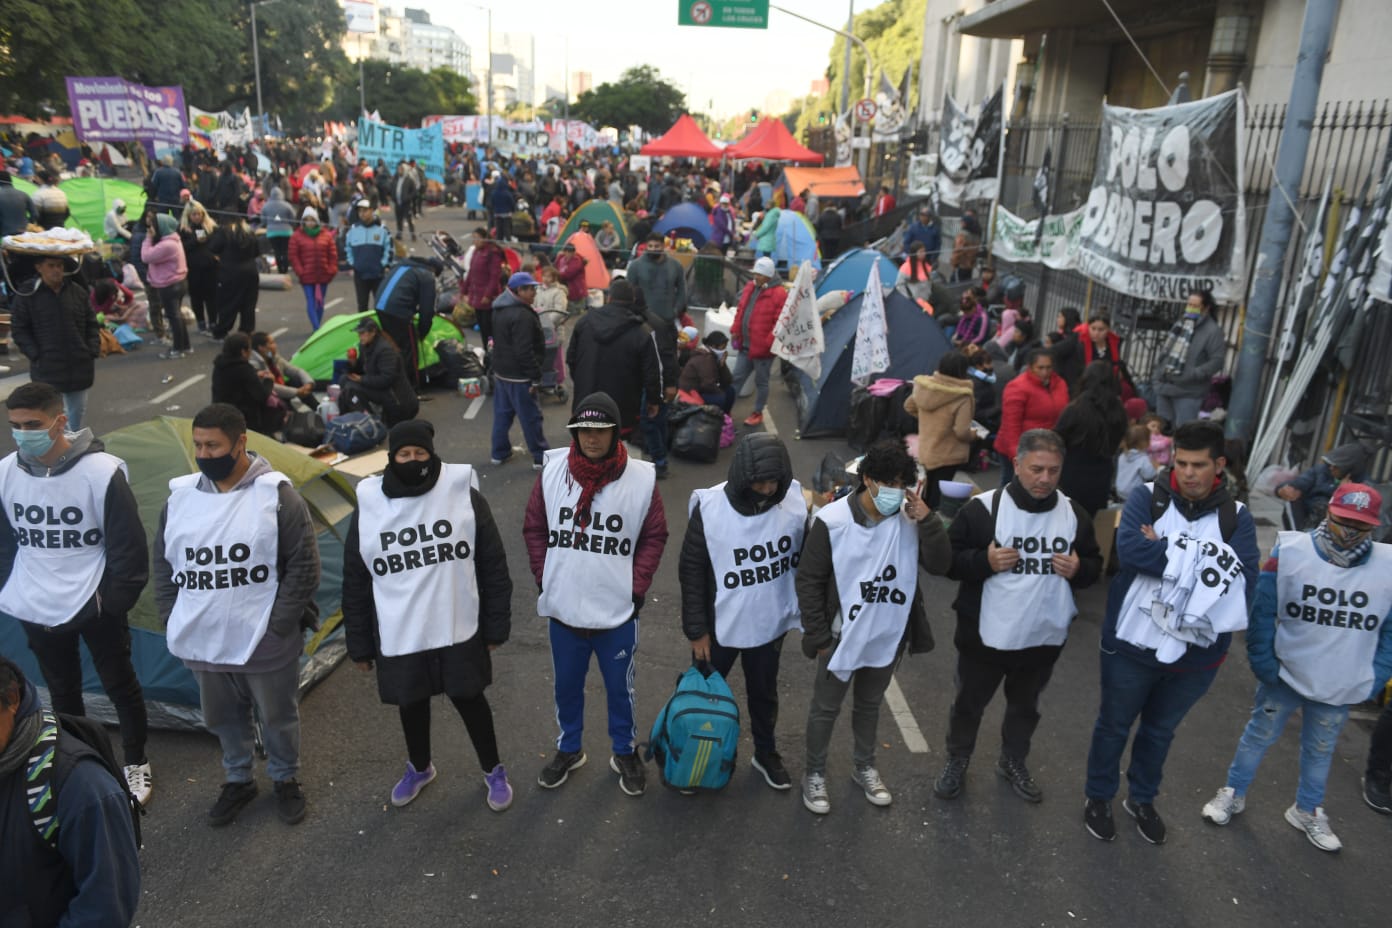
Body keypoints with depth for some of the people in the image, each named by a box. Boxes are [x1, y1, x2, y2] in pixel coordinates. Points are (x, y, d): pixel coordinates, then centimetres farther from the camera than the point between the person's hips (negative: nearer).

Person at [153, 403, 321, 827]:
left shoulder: (276, 494, -14)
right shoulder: (180, 496, 2)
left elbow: (304, 565, -13)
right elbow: (163, 565, 10)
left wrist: (279, 624, -15)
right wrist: (173, 621, 2)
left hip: (266, 644, -4)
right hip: (203, 643, 4)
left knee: (278, 718, 15)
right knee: (223, 718, 22)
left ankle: (285, 779, 39)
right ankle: (238, 780, 45)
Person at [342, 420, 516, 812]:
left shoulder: (464, 495, -9)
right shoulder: (369, 506, -4)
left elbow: (493, 566, -4)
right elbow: (355, 584, 3)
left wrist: (496, 626, -3)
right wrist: (360, 645, 5)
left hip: (459, 631, -2)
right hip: (398, 636, 2)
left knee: (469, 699, 13)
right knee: (411, 703, 20)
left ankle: (493, 770, 37)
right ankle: (419, 767, 48)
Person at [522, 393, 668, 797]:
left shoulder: (641, 478, -12)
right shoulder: (552, 471, -8)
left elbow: (654, 536, -2)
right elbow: (534, 529, 3)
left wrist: (636, 589, -6)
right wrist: (544, 580, -2)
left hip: (617, 611, -1)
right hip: (563, 608, 2)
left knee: (620, 687, 16)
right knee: (567, 685, 21)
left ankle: (625, 752, 39)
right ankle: (569, 749, 44)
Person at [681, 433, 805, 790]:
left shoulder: (795, 501, -16)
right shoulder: (710, 507, -22)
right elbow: (692, 571, -12)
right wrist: (696, 629, -9)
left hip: (770, 624, 2)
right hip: (719, 624, -2)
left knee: (764, 693, 23)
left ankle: (766, 753, 46)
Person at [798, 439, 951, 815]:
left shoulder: (910, 519, -10)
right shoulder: (832, 520, -20)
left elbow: (940, 565, -14)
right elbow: (809, 581, -13)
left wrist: (927, 519, -25)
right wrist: (819, 637, -10)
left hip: (889, 636, 4)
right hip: (842, 636, -3)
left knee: (870, 704, 24)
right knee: (826, 708, 14)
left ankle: (865, 767, 46)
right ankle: (814, 773, 36)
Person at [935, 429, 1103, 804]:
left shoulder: (1074, 514, -3)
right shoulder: (983, 508, -16)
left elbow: (1095, 565, 9)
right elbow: (947, 560, -11)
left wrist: (1078, 570, -13)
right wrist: (984, 562, -28)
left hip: (1045, 637, 4)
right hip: (986, 635, -3)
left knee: (1025, 705, 23)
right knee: (969, 702, 15)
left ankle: (1013, 762, 47)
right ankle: (957, 761, 38)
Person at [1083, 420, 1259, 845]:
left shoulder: (1237, 517, -5)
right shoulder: (1147, 497, -11)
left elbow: (1243, 580, -21)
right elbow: (1130, 548, -29)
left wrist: (1165, 552, -25)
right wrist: (1207, 562, -24)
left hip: (1196, 654, 2)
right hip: (1132, 645, -2)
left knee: (1160, 731, 24)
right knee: (1114, 726, 18)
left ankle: (1142, 799, 47)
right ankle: (1098, 797, 40)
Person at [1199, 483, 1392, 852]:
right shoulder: (1290, 551, -16)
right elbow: (1261, 611, -10)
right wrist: (1262, 662, -11)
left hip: (1341, 687, 2)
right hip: (1283, 674, -2)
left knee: (1320, 750, 22)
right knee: (1259, 735, 16)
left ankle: (1308, 810, 42)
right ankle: (1234, 793, 35)